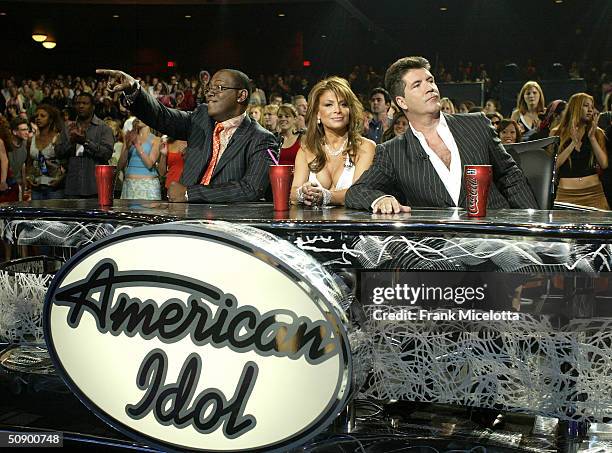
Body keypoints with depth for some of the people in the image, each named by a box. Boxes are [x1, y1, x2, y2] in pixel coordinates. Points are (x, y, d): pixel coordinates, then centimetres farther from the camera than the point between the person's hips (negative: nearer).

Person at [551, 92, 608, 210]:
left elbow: (604, 164, -1)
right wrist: (573, 143, -10)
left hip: (594, 192, 2)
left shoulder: (597, 133, 10)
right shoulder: (556, 133, 5)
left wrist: (592, 137, -5)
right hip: (566, 194, -1)